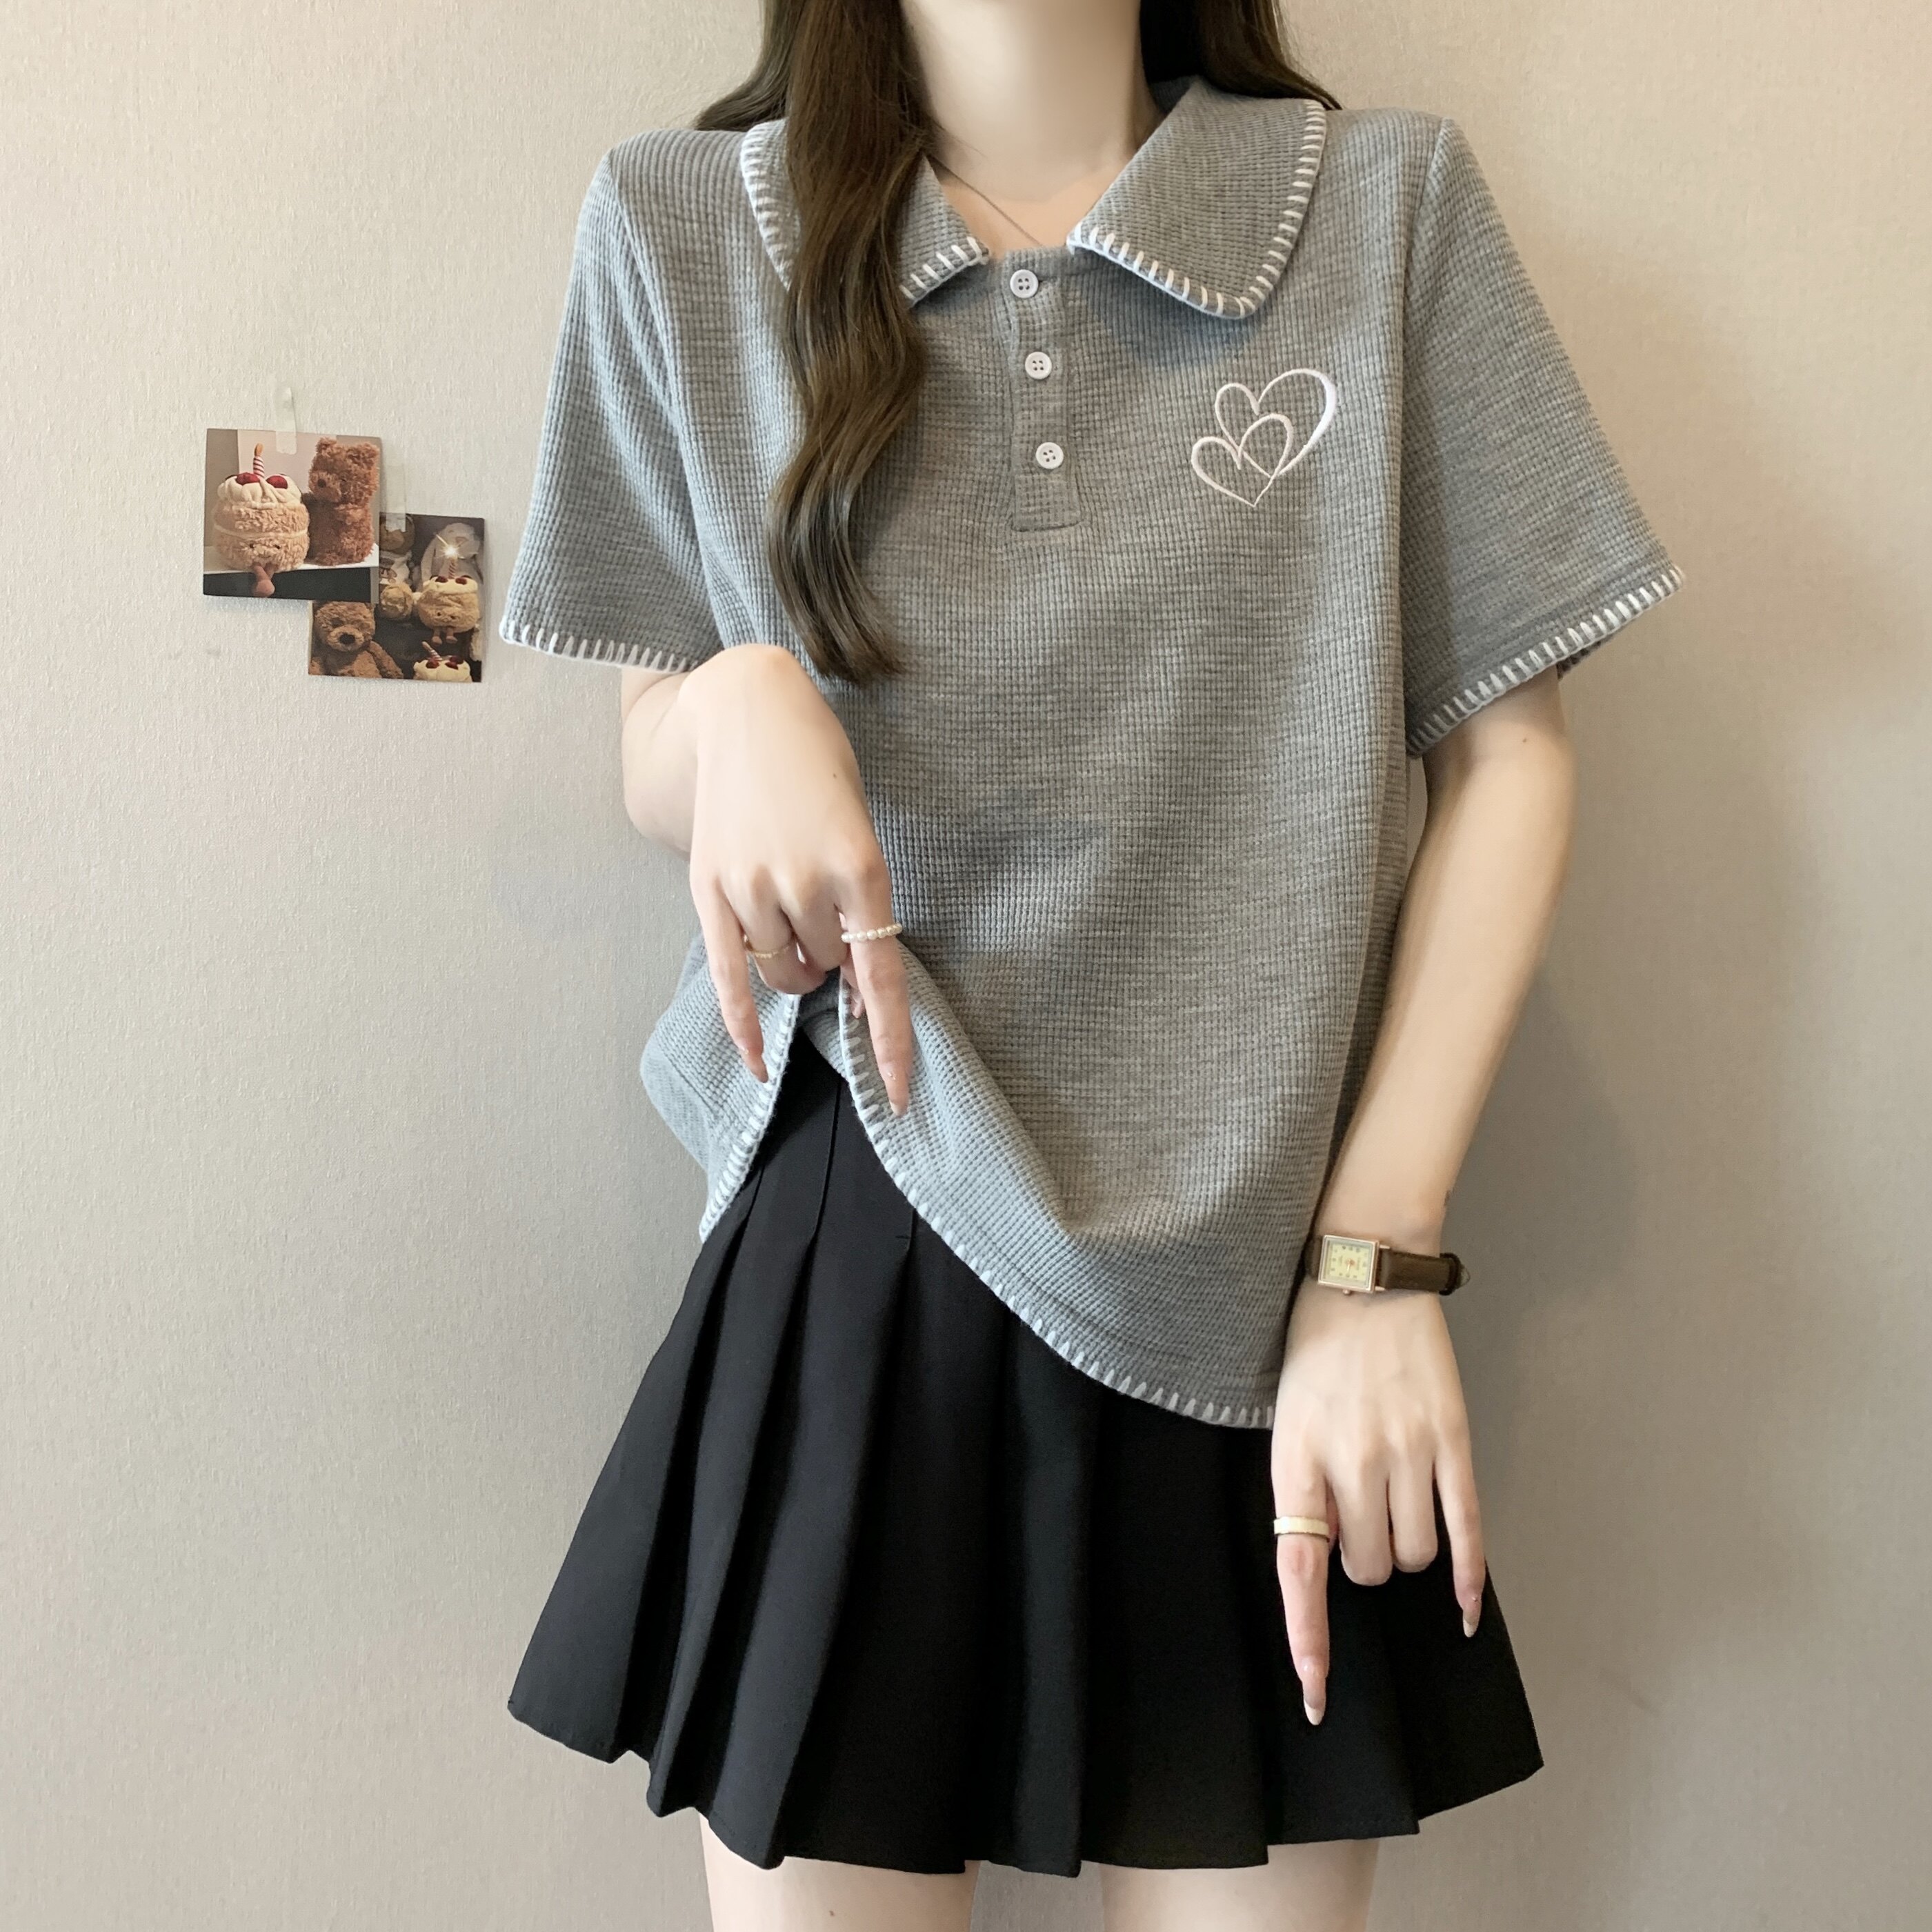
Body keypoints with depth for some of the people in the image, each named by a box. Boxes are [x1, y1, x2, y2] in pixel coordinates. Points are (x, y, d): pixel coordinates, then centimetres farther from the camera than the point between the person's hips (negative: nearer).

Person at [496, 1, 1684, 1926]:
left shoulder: (1388, 204, 2)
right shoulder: (683, 227, 3)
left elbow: (1505, 753, 2)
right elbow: (651, 766, 10)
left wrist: (1376, 1263, -6)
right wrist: (734, 705, -15)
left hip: (1255, 1285, 0)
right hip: (856, 1256, 0)